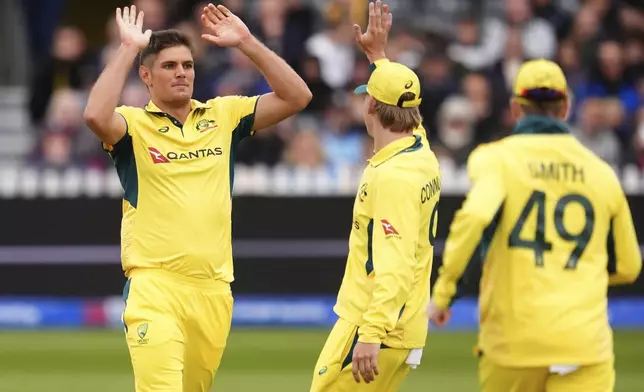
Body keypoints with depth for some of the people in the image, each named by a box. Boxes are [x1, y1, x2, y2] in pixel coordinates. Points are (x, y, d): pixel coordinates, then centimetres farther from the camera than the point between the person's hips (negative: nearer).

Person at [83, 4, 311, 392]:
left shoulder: (223, 116, 12)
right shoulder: (134, 123, 0)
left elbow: (297, 97, 5)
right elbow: (96, 116, -23)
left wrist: (247, 43, -2)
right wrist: (128, 49, -18)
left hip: (214, 288, 5)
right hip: (155, 285, -4)